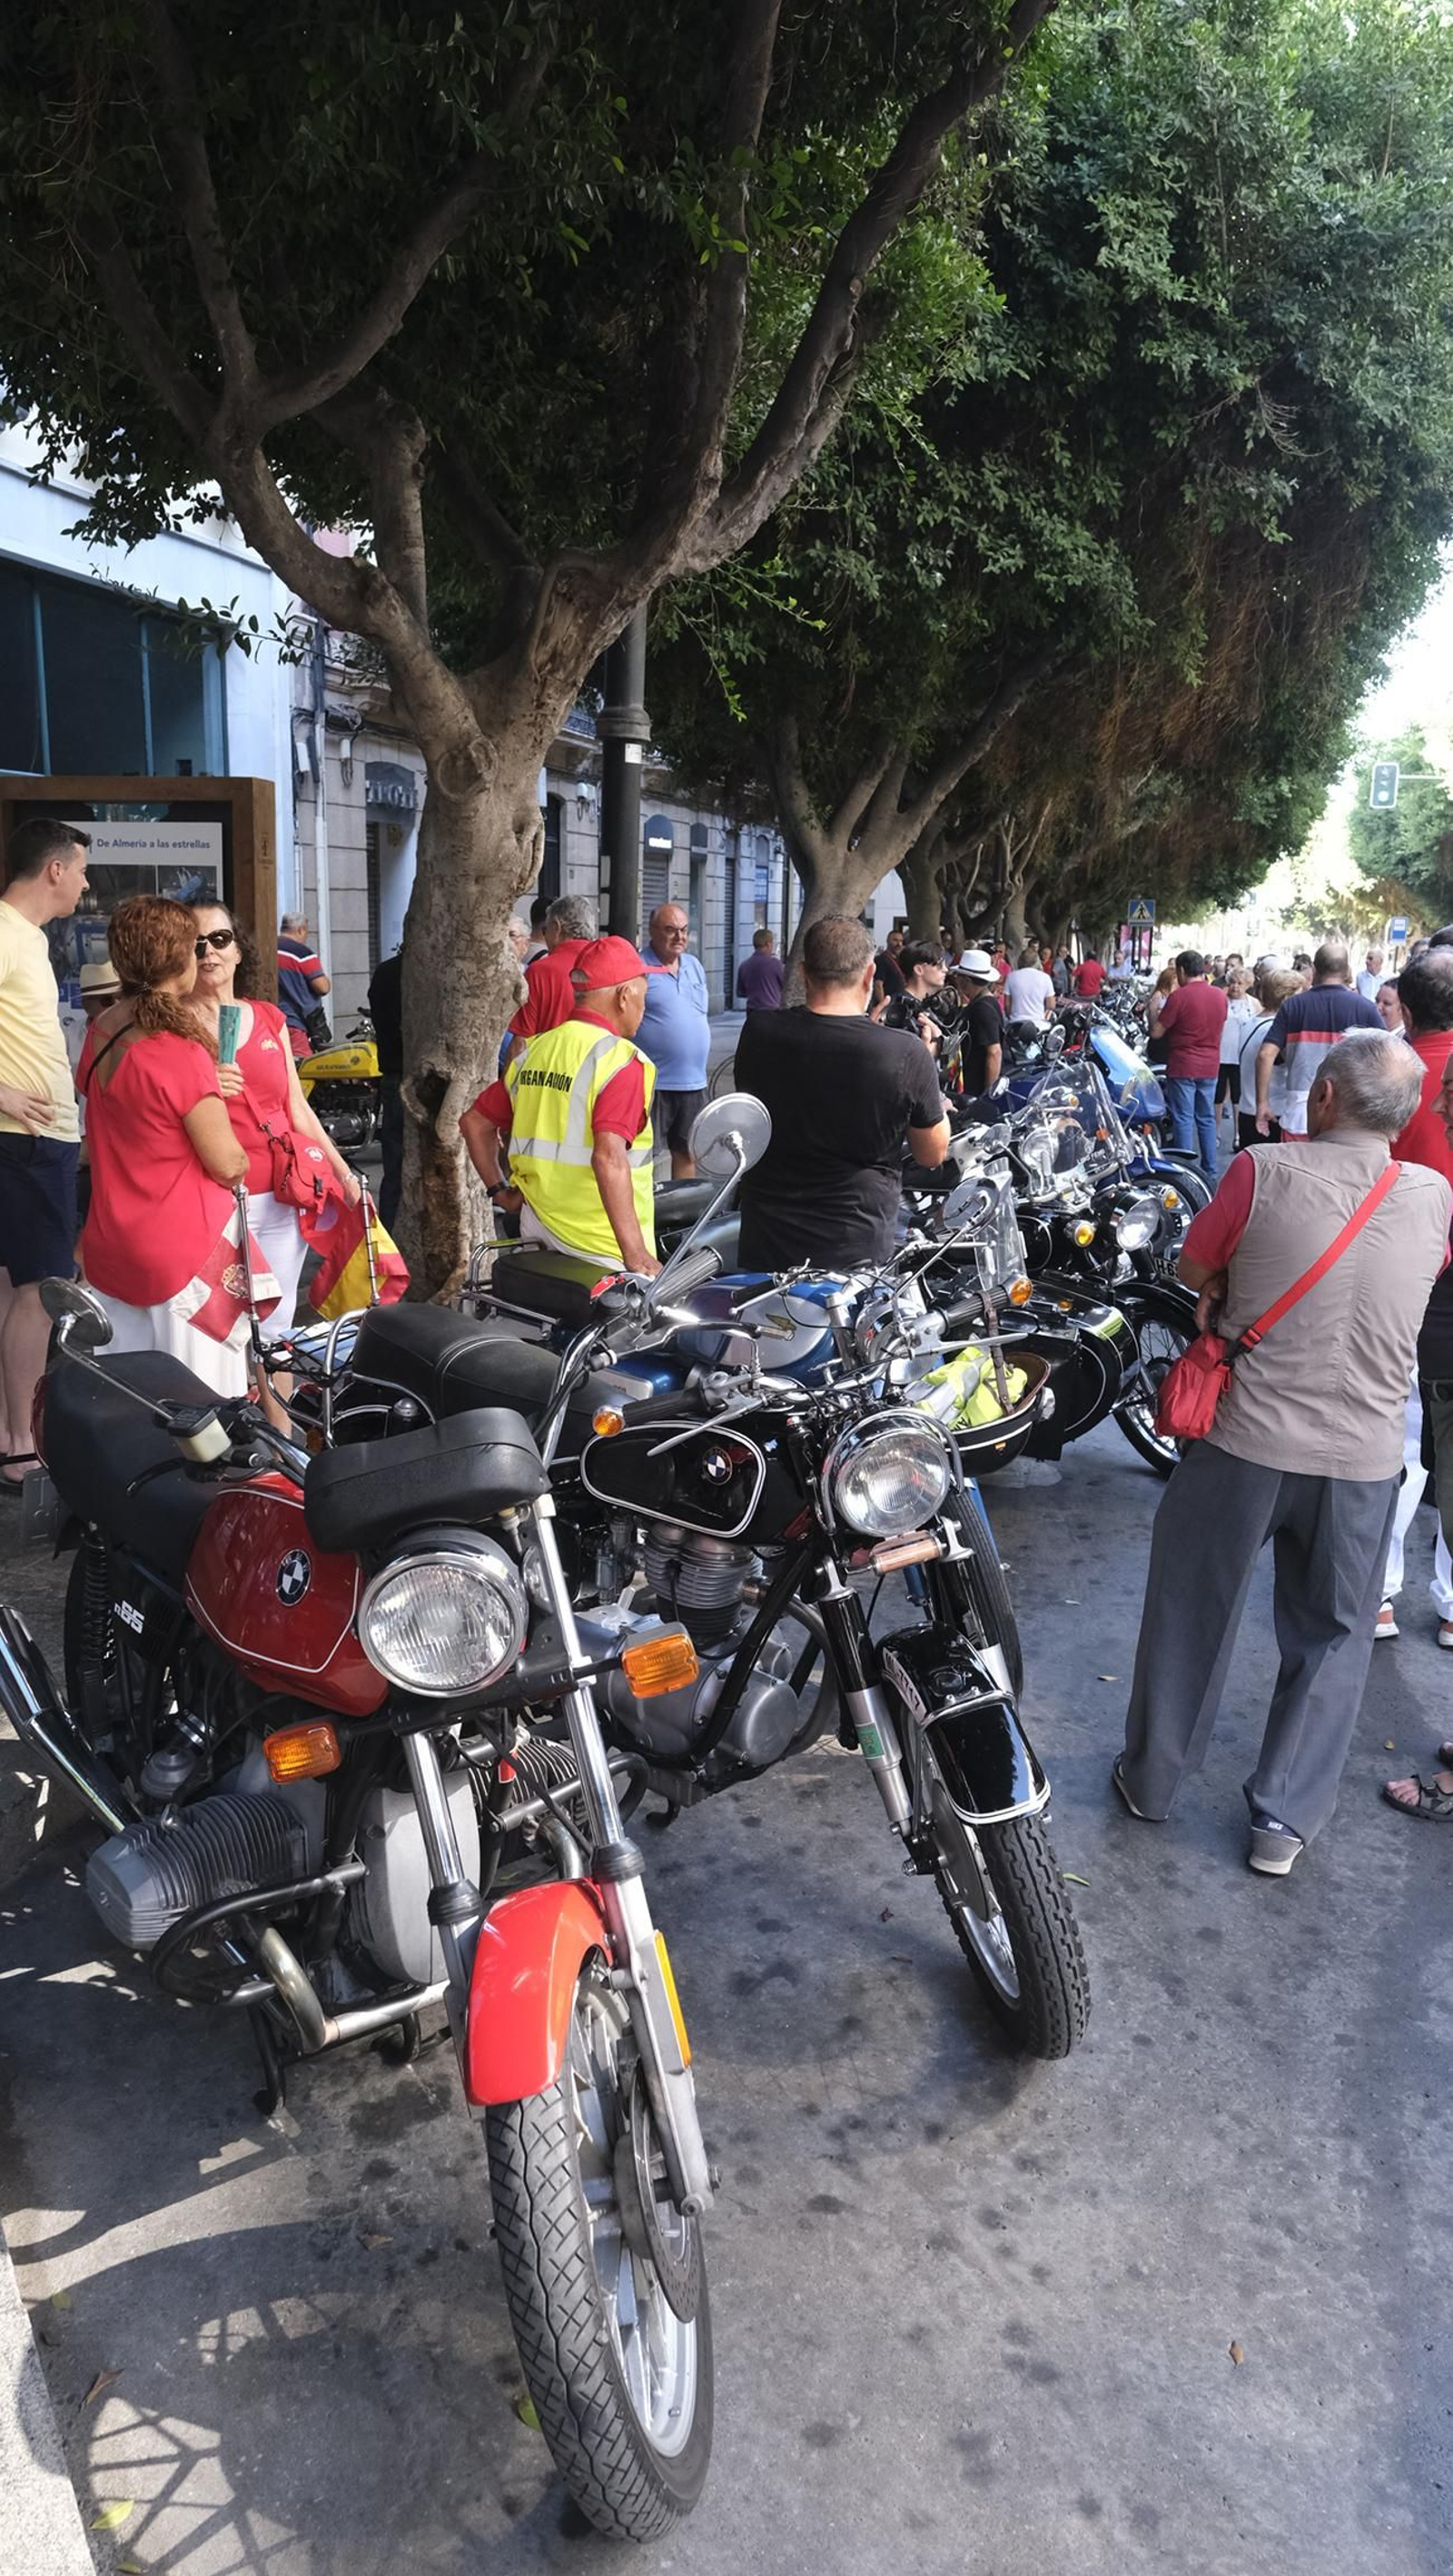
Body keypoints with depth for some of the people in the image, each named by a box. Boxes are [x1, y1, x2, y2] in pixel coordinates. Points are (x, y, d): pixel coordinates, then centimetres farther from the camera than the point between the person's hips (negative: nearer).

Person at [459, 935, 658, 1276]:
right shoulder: (620, 1060, -13)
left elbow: (474, 1123, 15)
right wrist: (635, 1253, -24)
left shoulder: (534, 1050, 9)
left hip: (537, 1238, 8)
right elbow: (609, 1158, -25)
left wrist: (498, 1190, 21)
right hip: (601, 1248, -7)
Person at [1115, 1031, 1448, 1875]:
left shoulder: (1265, 1175, -14)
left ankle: (1153, 1777, 32)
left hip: (1244, 1442, -2)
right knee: (1331, 1638, 18)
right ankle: (1286, 1818, 23)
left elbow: (1195, 1271, -2)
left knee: (1192, 1613, 17)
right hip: (1364, 1459, 2)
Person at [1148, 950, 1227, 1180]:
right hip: (1210, 1066, 6)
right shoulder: (1220, 996, 4)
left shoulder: (1179, 996, -14)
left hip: (1183, 1067, -6)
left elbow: (1156, 1032, -12)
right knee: (1207, 1119, 13)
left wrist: (1153, 1008, 4)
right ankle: (1210, 1173, 16)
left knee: (1184, 1120, 0)